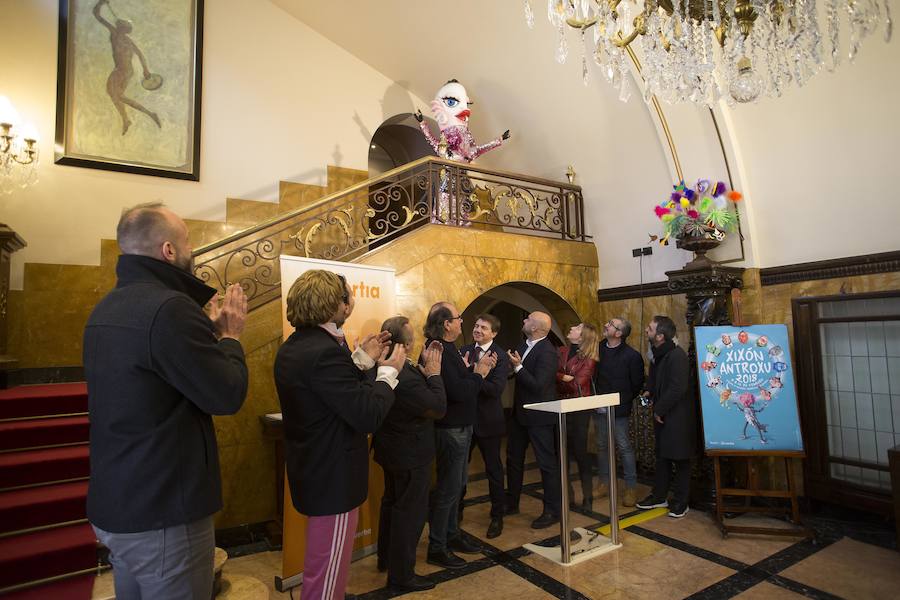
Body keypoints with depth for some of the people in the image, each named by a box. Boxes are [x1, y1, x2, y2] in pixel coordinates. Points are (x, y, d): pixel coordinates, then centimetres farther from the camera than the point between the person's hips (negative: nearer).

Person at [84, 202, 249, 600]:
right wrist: (230, 336, -6)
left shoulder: (105, 310, 7)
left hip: (113, 505, 9)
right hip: (161, 513, -9)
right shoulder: (169, 307, -25)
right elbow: (227, 396, -20)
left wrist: (209, 330, 7)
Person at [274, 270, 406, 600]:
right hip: (333, 476, -10)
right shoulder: (324, 351, -28)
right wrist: (389, 372, -14)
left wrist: (363, 361, 9)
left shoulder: (292, 347, 4)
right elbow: (368, 415, -28)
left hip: (314, 469, 10)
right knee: (327, 573, 10)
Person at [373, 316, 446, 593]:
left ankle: (386, 557, 44)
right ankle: (401, 575, 23)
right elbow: (438, 408, -26)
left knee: (392, 502, 26)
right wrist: (434, 373, -18)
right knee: (410, 512, 7)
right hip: (410, 455, -10)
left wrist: (424, 368, -5)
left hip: (393, 449, 10)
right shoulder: (405, 379, -35)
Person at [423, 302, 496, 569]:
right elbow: (458, 392, -29)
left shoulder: (445, 348, 10)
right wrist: (478, 373, -15)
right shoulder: (438, 351, -24)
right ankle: (437, 548, 18)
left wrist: (476, 369, -3)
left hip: (458, 427, 11)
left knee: (456, 484, 21)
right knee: (448, 489, 2)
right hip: (450, 429, -11)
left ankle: (452, 535, 37)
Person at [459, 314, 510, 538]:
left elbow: (496, 389, -24)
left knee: (493, 469, 12)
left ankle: (497, 516, 32)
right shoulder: (464, 351, 2)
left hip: (488, 420, -4)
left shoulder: (500, 356, -12)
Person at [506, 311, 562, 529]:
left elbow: (538, 386, -26)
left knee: (547, 463, 6)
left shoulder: (547, 352, -21)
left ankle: (553, 511, 22)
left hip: (539, 416, -9)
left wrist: (518, 367, -25)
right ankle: (511, 504, 34)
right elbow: (514, 373, 10)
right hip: (520, 413, 9)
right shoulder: (525, 345, 5)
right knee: (513, 458, 18)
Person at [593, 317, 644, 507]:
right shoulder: (598, 348, 1)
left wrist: (624, 400, 1)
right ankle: (604, 483, 27)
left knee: (624, 447, 3)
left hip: (619, 409, -5)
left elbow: (637, 383, -3)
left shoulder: (632, 355, -11)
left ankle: (631, 487, 17)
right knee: (602, 445, 13)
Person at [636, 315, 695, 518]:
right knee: (662, 456, 16)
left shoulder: (677, 356, -20)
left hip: (677, 416, -8)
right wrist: (651, 394, 3)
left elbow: (678, 388, -24)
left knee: (680, 458, 6)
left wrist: (660, 409, -16)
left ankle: (680, 502, 19)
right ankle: (659, 496, 29)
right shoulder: (658, 354, 7)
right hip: (661, 414, 9)